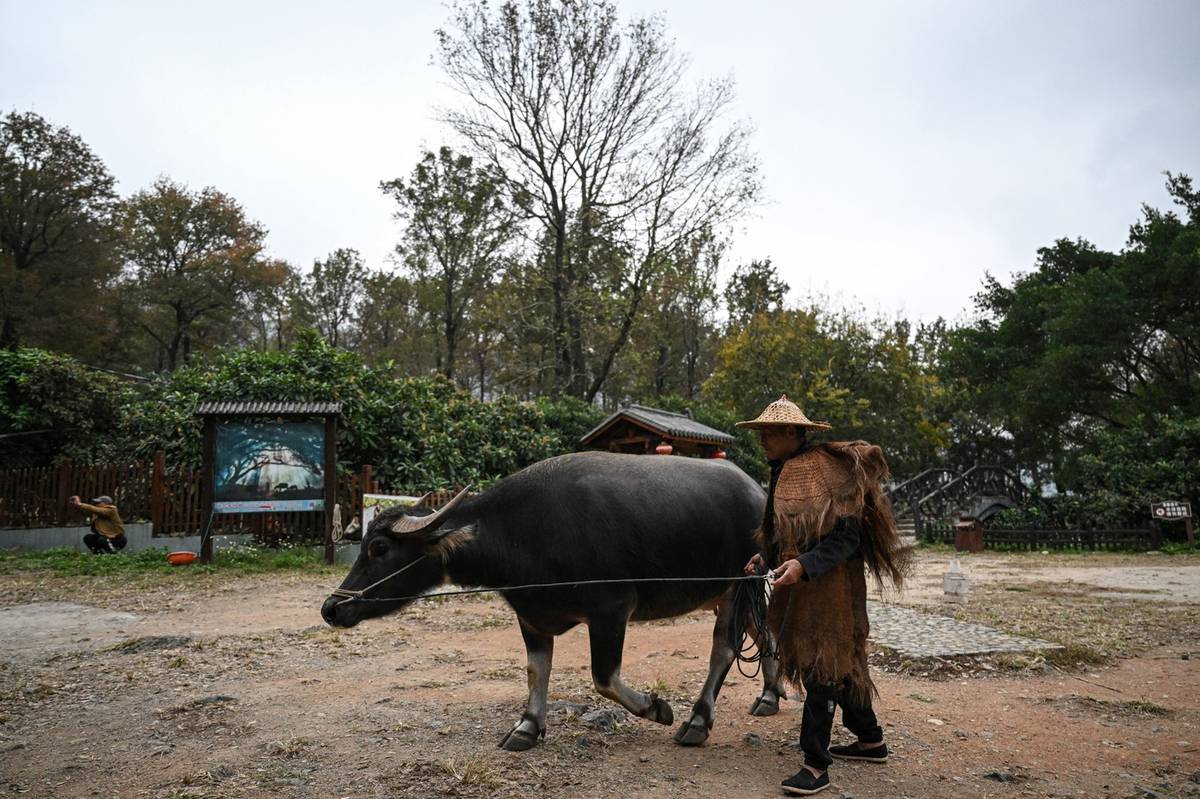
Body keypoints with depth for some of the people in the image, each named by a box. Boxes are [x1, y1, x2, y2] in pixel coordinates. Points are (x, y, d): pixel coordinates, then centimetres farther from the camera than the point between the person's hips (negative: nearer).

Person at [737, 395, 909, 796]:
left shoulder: (823, 469, -17)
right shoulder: (784, 473, 11)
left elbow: (847, 536, -20)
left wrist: (804, 564, -28)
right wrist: (766, 557, 5)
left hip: (829, 585, -9)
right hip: (802, 587, 9)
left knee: (822, 666, -5)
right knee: (839, 663, 18)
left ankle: (816, 765, 4)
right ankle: (871, 740, 34)